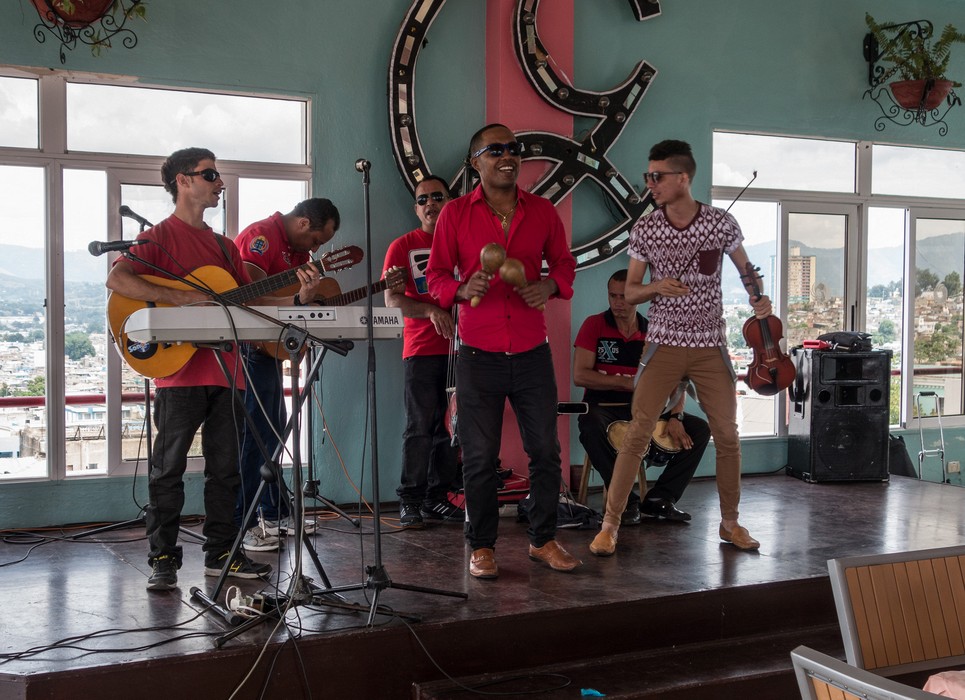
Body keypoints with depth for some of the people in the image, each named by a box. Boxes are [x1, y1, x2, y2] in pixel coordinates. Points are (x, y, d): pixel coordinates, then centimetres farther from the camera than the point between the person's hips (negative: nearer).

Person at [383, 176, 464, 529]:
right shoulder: (403, 246, 4)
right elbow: (392, 299, -5)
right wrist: (431, 311, -20)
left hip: (459, 347, 3)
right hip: (421, 350, -3)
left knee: (449, 427, 5)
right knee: (419, 426, -5)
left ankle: (438, 498, 13)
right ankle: (410, 501, 0)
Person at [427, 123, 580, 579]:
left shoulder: (542, 211, 7)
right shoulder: (456, 214, 0)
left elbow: (564, 261, 16)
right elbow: (436, 275, 3)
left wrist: (551, 285, -6)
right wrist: (463, 289, -18)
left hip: (532, 353, 2)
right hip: (479, 354, -2)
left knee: (545, 450, 8)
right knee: (479, 457, 4)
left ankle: (543, 540, 23)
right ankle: (482, 546, 18)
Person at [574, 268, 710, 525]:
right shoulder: (594, 325, -2)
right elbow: (580, 376, -12)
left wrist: (675, 417, -15)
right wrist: (628, 382, -15)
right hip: (603, 408, -4)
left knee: (700, 429, -12)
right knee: (592, 427, -39)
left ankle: (659, 498, -5)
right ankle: (625, 500, -23)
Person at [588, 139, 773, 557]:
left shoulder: (722, 223, -3)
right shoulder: (644, 230, -2)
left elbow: (746, 269, 11)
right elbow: (630, 292, 5)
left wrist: (759, 300, -9)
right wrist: (656, 287, -17)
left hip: (710, 346, 1)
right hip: (663, 345, -1)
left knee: (727, 436, 4)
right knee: (637, 435, -7)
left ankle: (730, 523, 22)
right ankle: (610, 524, 1)